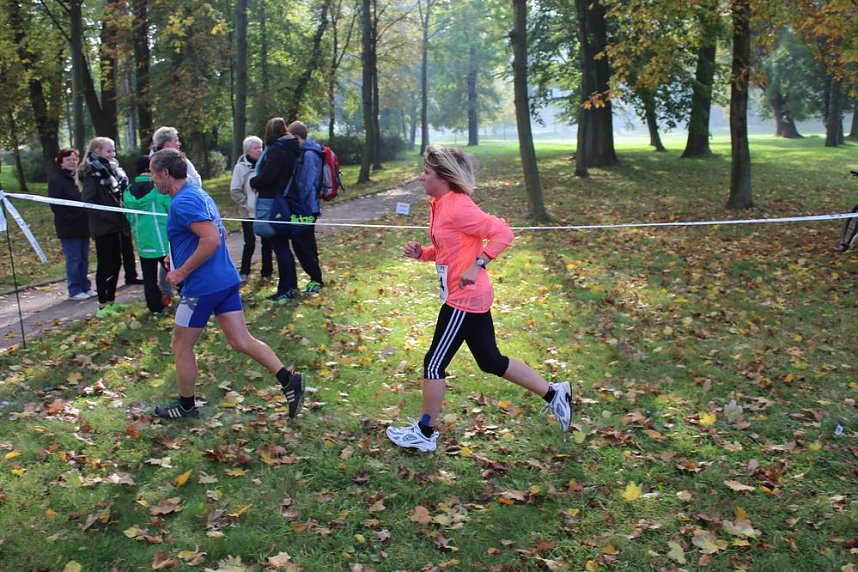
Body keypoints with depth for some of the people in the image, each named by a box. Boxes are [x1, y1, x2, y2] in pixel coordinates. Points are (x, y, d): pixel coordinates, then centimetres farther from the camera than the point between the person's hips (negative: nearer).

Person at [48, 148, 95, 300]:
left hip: (83, 225, 6)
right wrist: (69, 219, -18)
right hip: (69, 228, -6)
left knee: (84, 259, 11)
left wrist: (88, 218, 6)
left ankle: (85, 287, 20)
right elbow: (55, 205, -13)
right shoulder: (56, 180, -6)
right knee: (73, 260, -2)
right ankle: (74, 290, 5)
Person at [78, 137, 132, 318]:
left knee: (116, 263, 12)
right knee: (104, 265, -1)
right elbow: (88, 201, -20)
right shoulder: (92, 173, -12)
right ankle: (103, 304, 7)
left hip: (115, 225, 8)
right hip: (102, 227, -8)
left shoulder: (110, 170, 13)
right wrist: (106, 215, -22)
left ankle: (111, 301, 23)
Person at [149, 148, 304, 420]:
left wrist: (182, 272, -20)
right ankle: (289, 380, -1)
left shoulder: (182, 203, -17)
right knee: (241, 340, 8)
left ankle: (186, 406, 23)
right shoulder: (199, 193, 14)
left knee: (181, 346, 9)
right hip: (226, 280, 9)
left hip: (202, 287, -9)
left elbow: (212, 239, -28)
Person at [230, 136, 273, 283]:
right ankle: (244, 272, 14)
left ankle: (267, 272, 19)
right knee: (250, 243, -1)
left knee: (267, 242, 7)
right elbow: (235, 191, -4)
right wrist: (246, 204, -10)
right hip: (249, 212, -3)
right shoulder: (241, 167, -6)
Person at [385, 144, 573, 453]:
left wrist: (477, 266, -28)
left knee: (434, 364, 2)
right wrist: (421, 253, 3)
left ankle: (424, 433, 17)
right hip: (472, 297, 10)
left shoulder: (458, 207, -19)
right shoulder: (441, 205, 9)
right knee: (492, 361, 18)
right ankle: (554, 393, 27)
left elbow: (502, 232, -24)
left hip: (464, 299, -10)